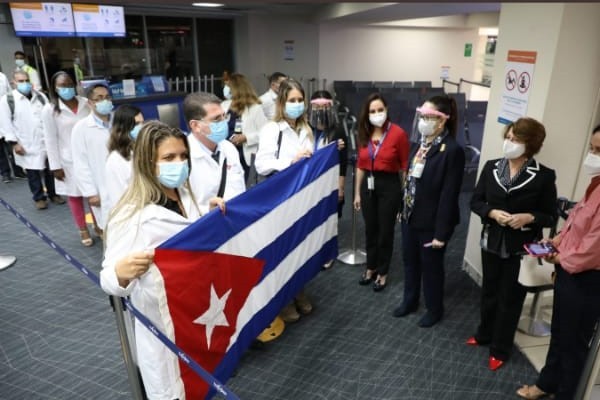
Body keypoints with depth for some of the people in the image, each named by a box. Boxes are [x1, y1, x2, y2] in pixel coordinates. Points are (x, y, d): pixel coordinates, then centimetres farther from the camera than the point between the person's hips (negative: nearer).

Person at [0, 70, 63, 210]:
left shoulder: (41, 96, 8)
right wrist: (14, 142, -9)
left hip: (46, 141, 3)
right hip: (26, 145, -3)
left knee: (50, 169, 10)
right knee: (33, 173, 5)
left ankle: (53, 194, 26)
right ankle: (39, 198, 20)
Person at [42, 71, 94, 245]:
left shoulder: (86, 104, -1)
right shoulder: (49, 110, -6)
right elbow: (50, 140, -5)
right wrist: (56, 166, -6)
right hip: (69, 161, -1)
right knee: (74, 195, 10)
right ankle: (83, 230, 26)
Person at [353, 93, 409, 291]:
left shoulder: (398, 133, -11)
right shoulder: (364, 134, 4)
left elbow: (405, 166, -7)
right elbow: (360, 165, 9)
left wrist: (405, 193, -6)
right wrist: (357, 192, 10)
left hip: (389, 185, -4)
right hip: (368, 185, 5)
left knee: (385, 231, 9)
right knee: (370, 229, 16)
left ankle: (382, 273, 27)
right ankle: (371, 268, 35)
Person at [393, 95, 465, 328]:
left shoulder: (452, 150, -20)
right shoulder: (418, 144, 3)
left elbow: (449, 194, -20)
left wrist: (441, 232, -19)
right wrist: (403, 209, 9)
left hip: (431, 222, -7)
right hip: (410, 217, 7)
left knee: (431, 267, 12)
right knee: (410, 261, 21)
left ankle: (434, 310, 35)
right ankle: (410, 301, 43)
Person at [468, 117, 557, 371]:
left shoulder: (544, 176, -11)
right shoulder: (491, 167, -2)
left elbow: (551, 217, -5)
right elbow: (475, 201, 2)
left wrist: (529, 217, -24)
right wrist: (492, 212, -17)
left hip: (521, 248, -3)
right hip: (492, 242, 3)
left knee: (510, 298, 11)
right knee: (489, 291, 19)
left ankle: (500, 349, 28)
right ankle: (484, 334, 41)